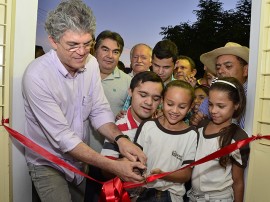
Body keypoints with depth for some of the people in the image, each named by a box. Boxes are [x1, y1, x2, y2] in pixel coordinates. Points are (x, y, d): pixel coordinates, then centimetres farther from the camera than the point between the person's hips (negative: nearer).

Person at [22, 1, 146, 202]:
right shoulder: (37, 75, -28)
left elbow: (100, 110, -8)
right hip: (47, 163, -5)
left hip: (79, 158, 6)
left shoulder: (91, 63, -10)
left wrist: (120, 138, -28)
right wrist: (114, 166, -33)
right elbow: (62, 136, -29)